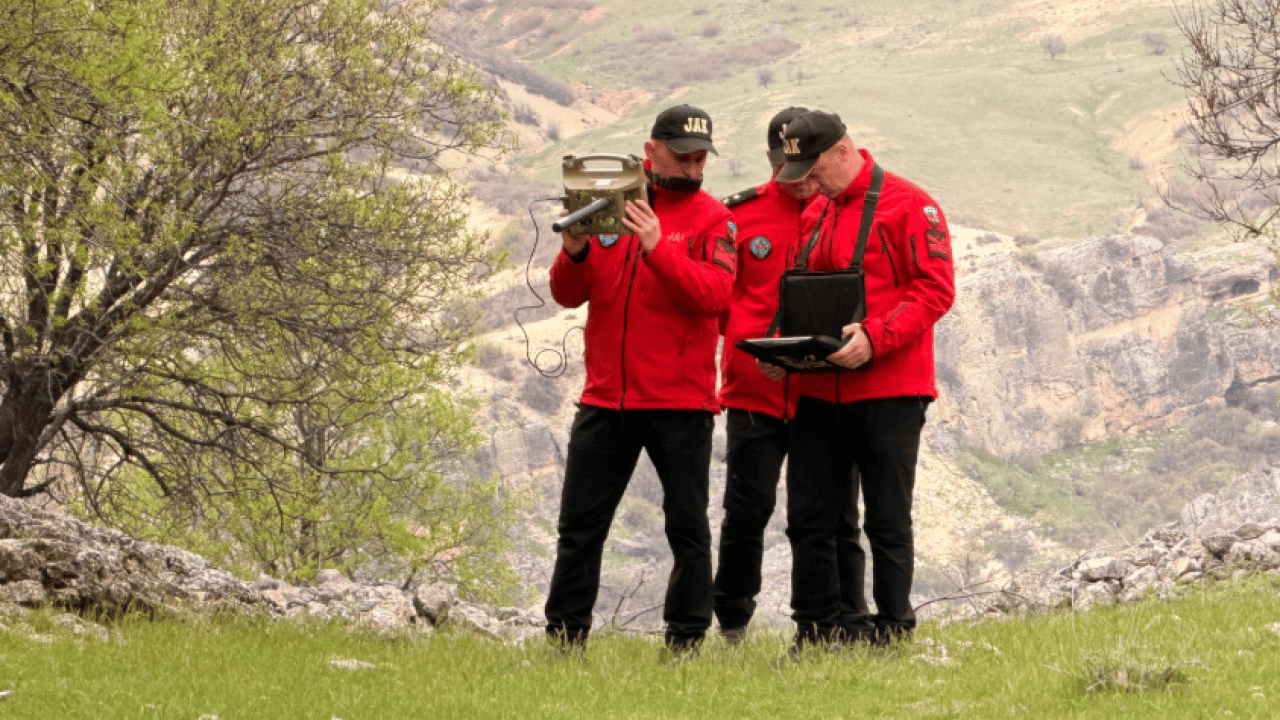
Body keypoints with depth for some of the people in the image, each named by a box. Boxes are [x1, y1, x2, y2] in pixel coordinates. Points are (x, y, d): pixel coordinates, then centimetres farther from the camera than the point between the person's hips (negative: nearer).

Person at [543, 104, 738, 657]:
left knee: (687, 526, 1)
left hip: (680, 402, -3)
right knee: (580, 525, 4)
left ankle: (686, 640, 7)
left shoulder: (711, 219, 1)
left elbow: (713, 294, -14)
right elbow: (568, 295, 7)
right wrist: (574, 254, -13)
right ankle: (565, 637, 10)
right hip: (606, 397, 3)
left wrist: (657, 247, -25)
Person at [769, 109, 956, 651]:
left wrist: (874, 337, -22)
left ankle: (891, 631, 7)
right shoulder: (814, 216, 16)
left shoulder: (910, 206, -6)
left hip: (889, 390, -6)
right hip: (819, 389, 6)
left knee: (886, 520, -1)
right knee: (807, 518, 5)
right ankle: (814, 633, 12)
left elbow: (935, 290, -12)